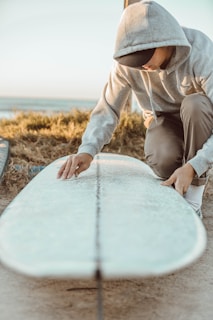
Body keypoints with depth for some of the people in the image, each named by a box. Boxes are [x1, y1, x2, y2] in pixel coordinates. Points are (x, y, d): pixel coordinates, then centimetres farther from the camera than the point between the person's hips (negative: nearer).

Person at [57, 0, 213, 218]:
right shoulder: (125, 63, -23)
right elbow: (107, 111, -19)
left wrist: (192, 168, -49)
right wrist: (86, 151, -38)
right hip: (164, 121, 1)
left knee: (195, 104, -38)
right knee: (162, 161, -34)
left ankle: (193, 196, -21)